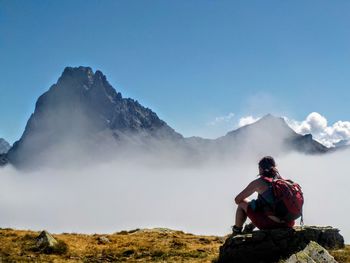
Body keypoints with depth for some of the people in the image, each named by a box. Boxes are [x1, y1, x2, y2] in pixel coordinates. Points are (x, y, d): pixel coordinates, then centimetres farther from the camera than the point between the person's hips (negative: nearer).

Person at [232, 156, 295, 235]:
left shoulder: (259, 182, -4)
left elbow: (237, 200, 1)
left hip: (270, 223, -6)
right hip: (288, 223, 6)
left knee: (242, 204, 16)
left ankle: (236, 233, 33)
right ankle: (249, 228, 51)